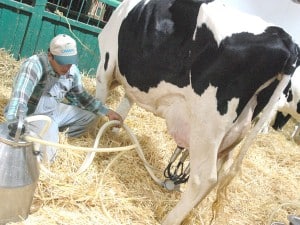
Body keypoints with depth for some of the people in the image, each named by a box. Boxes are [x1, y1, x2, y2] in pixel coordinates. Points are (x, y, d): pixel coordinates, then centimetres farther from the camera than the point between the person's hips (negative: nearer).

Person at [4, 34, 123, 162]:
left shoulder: (72, 71, -7)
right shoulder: (34, 66, -29)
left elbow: (81, 96, 8)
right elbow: (19, 98, -41)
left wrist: (107, 112, 1)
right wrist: (16, 127, -55)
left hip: (55, 111, 7)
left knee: (91, 115, 6)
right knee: (47, 154, -26)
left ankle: (53, 135, 4)